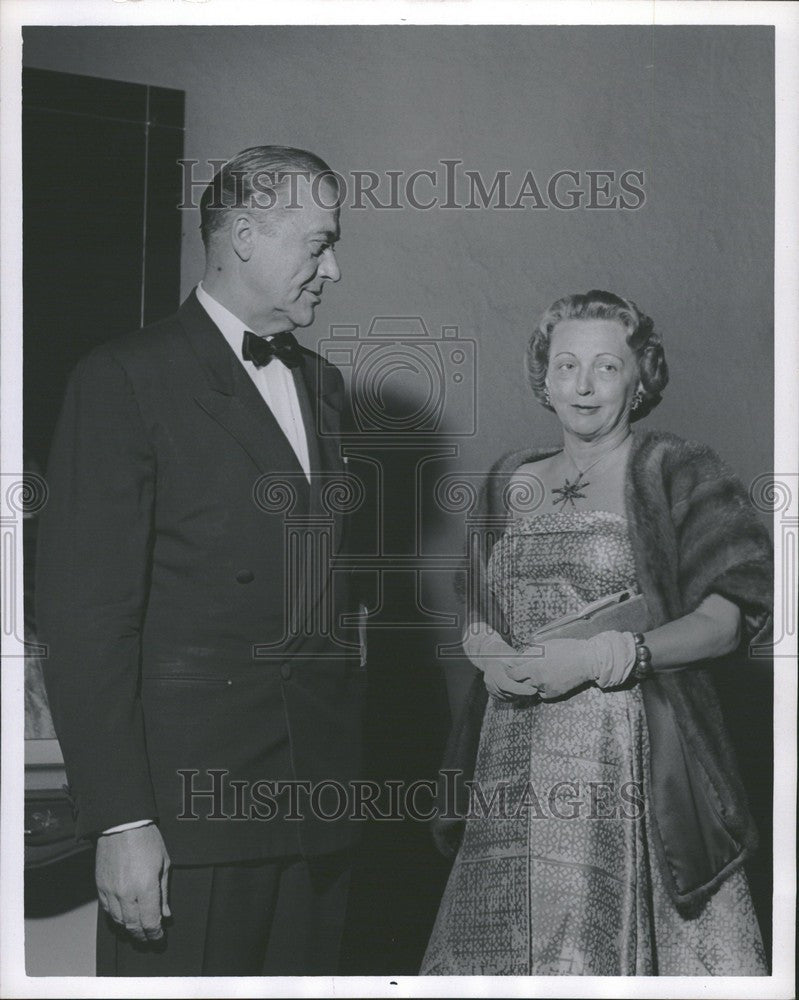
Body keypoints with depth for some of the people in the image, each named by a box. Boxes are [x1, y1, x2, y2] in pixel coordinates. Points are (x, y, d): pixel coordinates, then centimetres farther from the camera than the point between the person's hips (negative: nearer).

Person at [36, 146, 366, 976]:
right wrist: (120, 819, -16)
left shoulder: (323, 385, 16)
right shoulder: (126, 379, -7)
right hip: (190, 806, -6)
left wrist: (351, 768, 10)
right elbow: (84, 616, -12)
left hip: (319, 799, 6)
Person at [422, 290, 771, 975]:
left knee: (621, 943, -6)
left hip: (632, 762, -4)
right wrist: (491, 654, -5)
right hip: (515, 760, 4)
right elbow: (474, 614, 18)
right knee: (505, 945, 4)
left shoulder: (678, 474, -1)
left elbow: (733, 616, -8)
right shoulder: (511, 484, 14)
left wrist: (603, 656, -17)